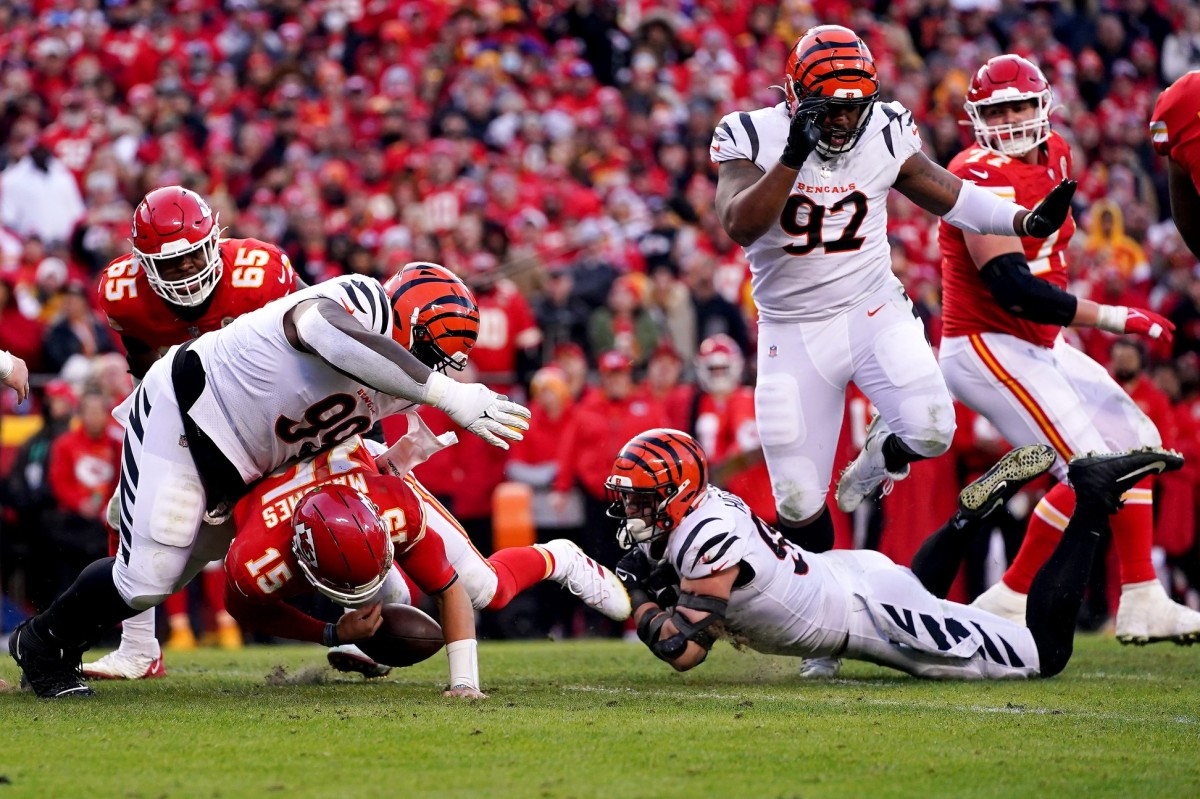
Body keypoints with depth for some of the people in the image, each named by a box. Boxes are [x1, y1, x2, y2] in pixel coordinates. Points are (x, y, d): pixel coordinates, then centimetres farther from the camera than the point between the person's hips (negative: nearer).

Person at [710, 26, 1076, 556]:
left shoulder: (885, 133, -5)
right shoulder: (752, 137, -12)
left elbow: (946, 193, 7)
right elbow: (741, 227, -26)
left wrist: (1028, 221, -5)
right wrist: (793, 157, -35)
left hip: (873, 311, 1)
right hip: (793, 330, -1)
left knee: (930, 430, -22)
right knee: (798, 504, -1)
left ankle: (877, 457, 14)